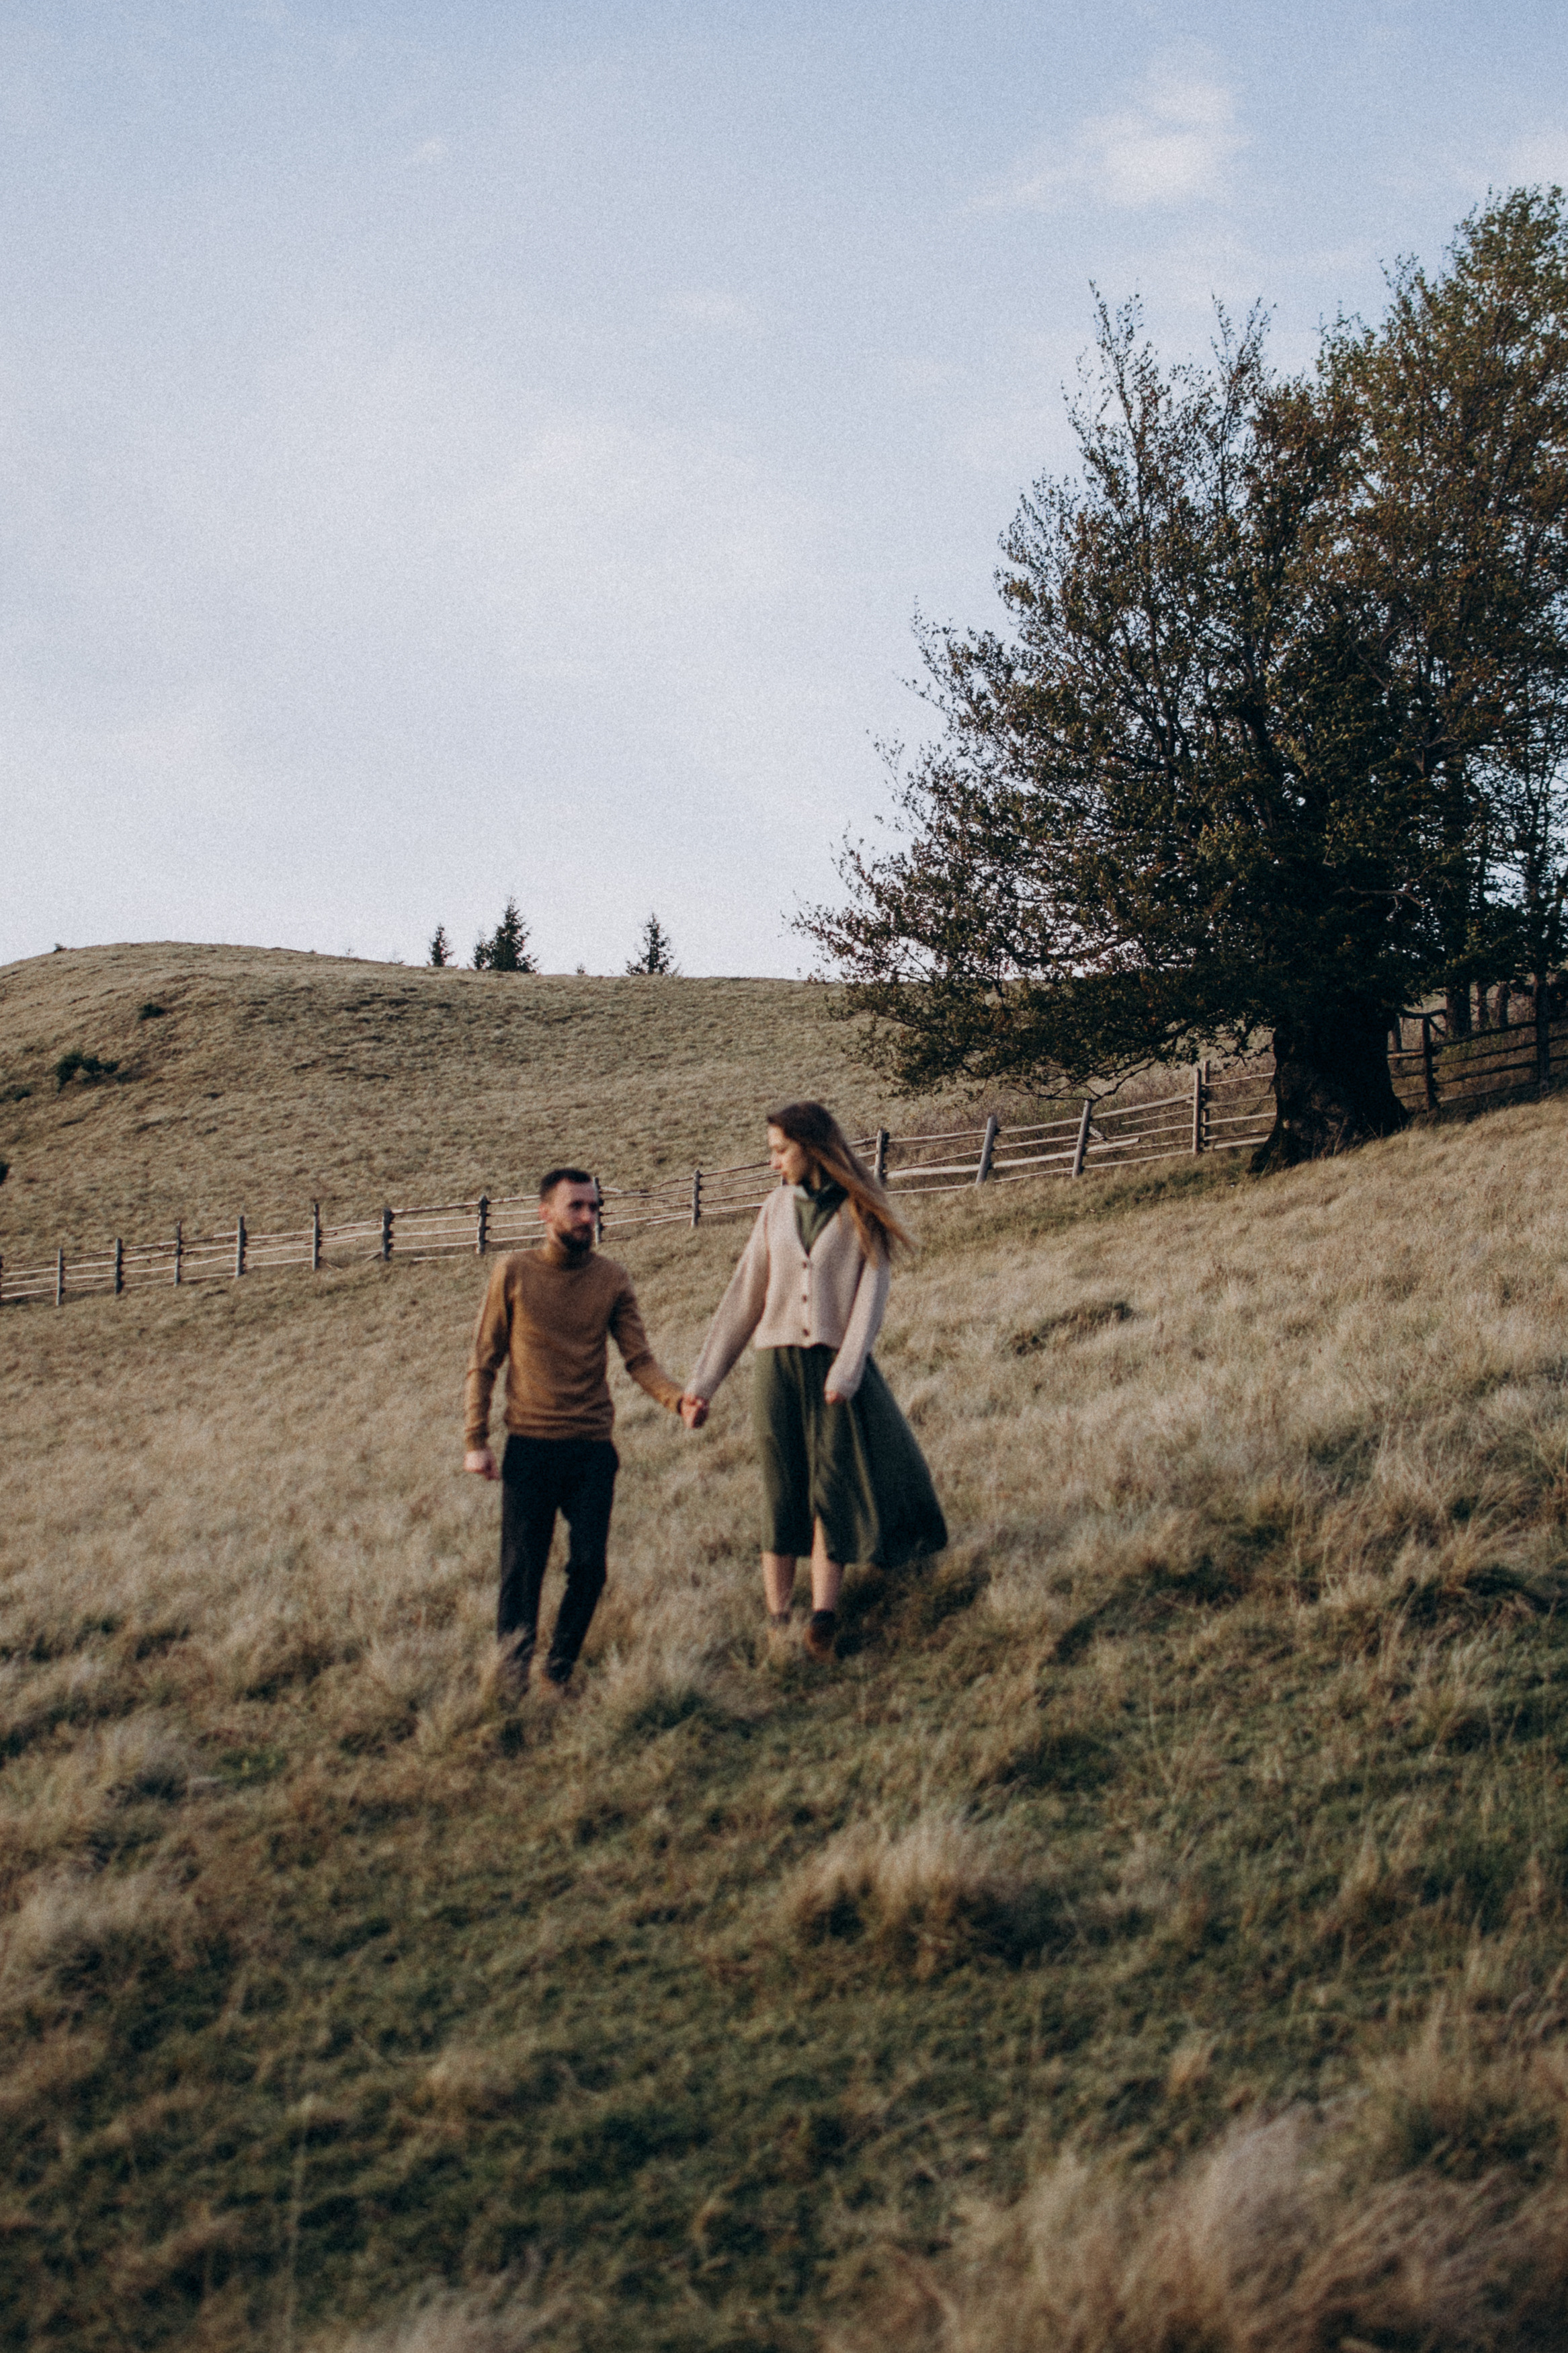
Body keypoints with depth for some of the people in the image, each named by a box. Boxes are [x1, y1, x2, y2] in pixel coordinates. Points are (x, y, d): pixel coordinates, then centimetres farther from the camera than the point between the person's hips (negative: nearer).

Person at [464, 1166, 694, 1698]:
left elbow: (638, 1358, -1)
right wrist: (475, 1441, -2)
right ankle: (512, 1665, 17)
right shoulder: (514, 1274, -1)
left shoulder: (612, 1279, 3)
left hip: (592, 1448, 2)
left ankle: (560, 1666, 19)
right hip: (529, 1445, -2)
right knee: (522, 1566, -1)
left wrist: (676, 1397, -20)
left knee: (589, 1565, 0)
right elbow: (483, 1362, 3)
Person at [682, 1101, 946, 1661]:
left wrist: (846, 1371, -18)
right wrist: (703, 1383, 9)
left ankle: (823, 1616, -7)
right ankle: (777, 1621, 4)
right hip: (778, 1362, 3)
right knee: (783, 1495, 1)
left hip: (837, 1362, -3)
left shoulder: (861, 1211, 0)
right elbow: (743, 1297, 11)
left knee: (834, 1488, -7)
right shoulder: (778, 1208, 10)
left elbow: (871, 1294, -6)